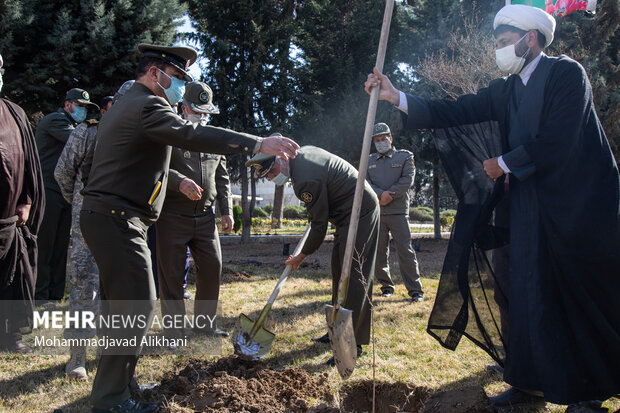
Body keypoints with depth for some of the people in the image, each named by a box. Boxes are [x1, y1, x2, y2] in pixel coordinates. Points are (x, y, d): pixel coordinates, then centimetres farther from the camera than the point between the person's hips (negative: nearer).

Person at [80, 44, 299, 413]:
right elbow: (193, 135, -29)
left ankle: (121, 381, 28)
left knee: (122, 304, 16)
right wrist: (259, 144, -33)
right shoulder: (145, 105, -14)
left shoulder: (126, 106, 21)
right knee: (137, 306, -7)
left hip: (111, 218, 11)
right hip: (118, 220, -11)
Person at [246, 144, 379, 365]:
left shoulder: (307, 181, -27)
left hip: (359, 214, -11)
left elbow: (319, 224, -19)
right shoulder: (302, 152, 3)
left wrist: (301, 256, -6)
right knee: (338, 272, 15)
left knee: (353, 277, -12)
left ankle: (353, 343, -8)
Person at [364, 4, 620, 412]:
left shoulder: (566, 72, -9)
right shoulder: (505, 91, 11)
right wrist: (396, 96, -7)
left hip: (582, 202, -6)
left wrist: (504, 163, -9)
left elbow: (558, 139, -19)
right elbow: (456, 112, 2)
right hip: (534, 207, 7)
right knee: (533, 293, 7)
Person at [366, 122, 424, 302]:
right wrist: (380, 194, -13)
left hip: (398, 212, -3)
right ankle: (387, 286, 19)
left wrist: (389, 196, -11)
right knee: (378, 252, 5)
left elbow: (408, 180, -3)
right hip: (376, 213, 3)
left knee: (405, 251, -8)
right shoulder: (369, 161, 17)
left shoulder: (405, 156, 9)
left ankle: (415, 290, -2)